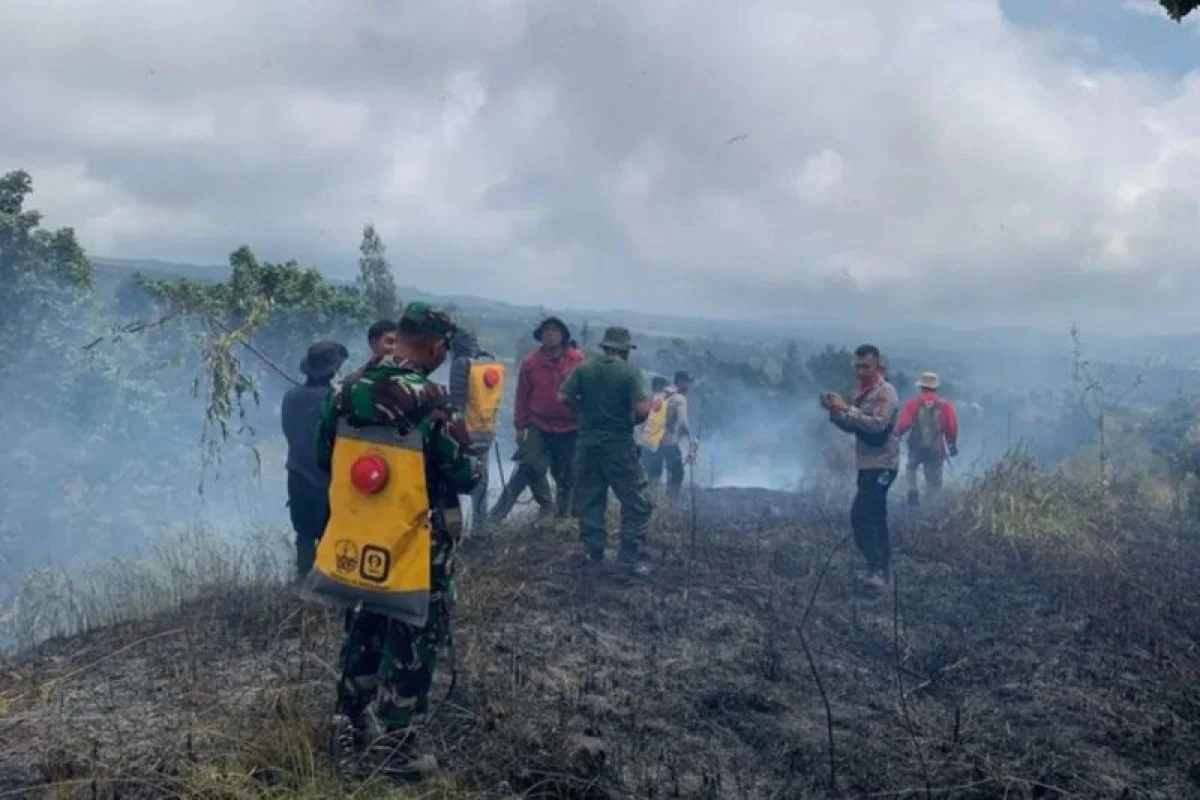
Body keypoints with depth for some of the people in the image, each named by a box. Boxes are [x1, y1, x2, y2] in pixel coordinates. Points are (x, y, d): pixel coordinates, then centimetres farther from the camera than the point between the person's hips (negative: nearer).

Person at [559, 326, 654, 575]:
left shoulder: (584, 368, 1)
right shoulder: (631, 372, -9)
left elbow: (563, 397, -3)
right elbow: (643, 409, -18)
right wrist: (633, 421, 3)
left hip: (588, 442, 4)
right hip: (619, 445, -4)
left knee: (589, 499, 14)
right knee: (636, 500, 6)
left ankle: (593, 553, 18)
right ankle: (631, 557, 2)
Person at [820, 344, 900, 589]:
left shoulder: (886, 392, -13)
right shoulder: (863, 392, 15)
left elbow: (878, 425, -26)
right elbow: (851, 426, 16)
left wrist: (847, 408, -25)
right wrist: (834, 410, -1)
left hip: (881, 465, -9)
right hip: (868, 465, 9)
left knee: (860, 515, -19)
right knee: (875, 518, 12)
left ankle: (876, 568, -18)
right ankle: (880, 571, 19)